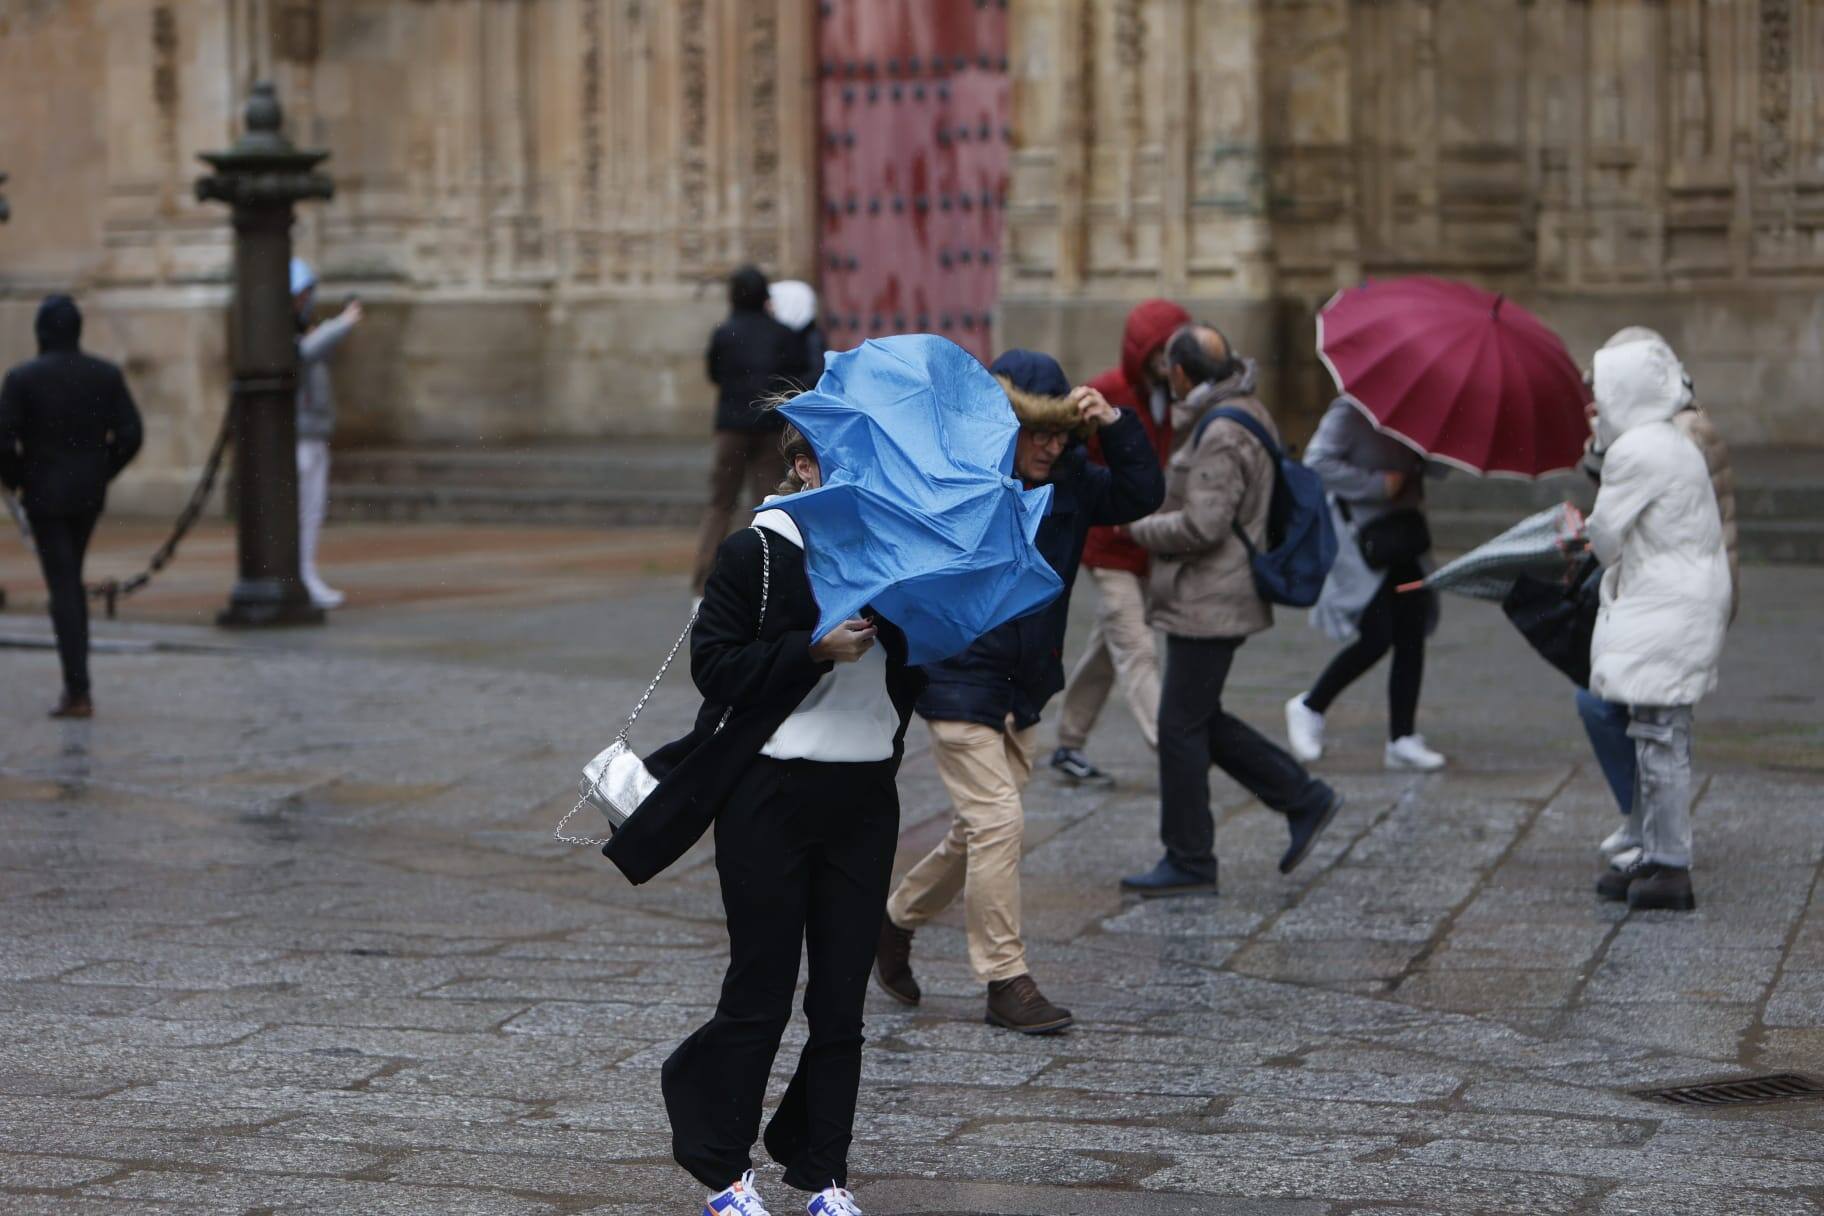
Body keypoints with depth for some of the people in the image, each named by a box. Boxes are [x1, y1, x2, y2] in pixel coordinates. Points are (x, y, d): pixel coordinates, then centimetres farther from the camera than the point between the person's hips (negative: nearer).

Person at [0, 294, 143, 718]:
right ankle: (76, 680, 18)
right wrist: (102, 472, 9)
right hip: (90, 494, 4)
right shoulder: (106, 375, 0)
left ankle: (77, 691, -6)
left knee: (62, 586, -2)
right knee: (72, 580, 19)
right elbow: (129, 433, -3)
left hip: (44, 495, -4)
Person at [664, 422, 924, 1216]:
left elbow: (917, 673, 16)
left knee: (842, 994, 6)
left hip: (865, 796, 4)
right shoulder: (754, 554, -3)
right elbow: (715, 665, -10)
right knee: (762, 991, 1)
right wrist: (817, 649, -19)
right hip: (772, 793, -4)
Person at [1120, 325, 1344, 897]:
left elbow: (1203, 525, -25)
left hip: (1208, 605, -10)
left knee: (1181, 726, -3)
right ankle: (1304, 798, 19)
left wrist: (1140, 527, -10)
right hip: (1210, 599, 10)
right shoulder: (1245, 415, 13)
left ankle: (1189, 863, 4)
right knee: (1201, 721, 16)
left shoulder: (1222, 434, -20)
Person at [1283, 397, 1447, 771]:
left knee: (1411, 636, 3)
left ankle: (1402, 739, 8)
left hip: (1405, 533, 8)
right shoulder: (1350, 411, -10)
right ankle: (1310, 707, 8)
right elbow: (1318, 463, -20)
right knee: (1376, 638, -13)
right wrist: (1378, 485, -19)